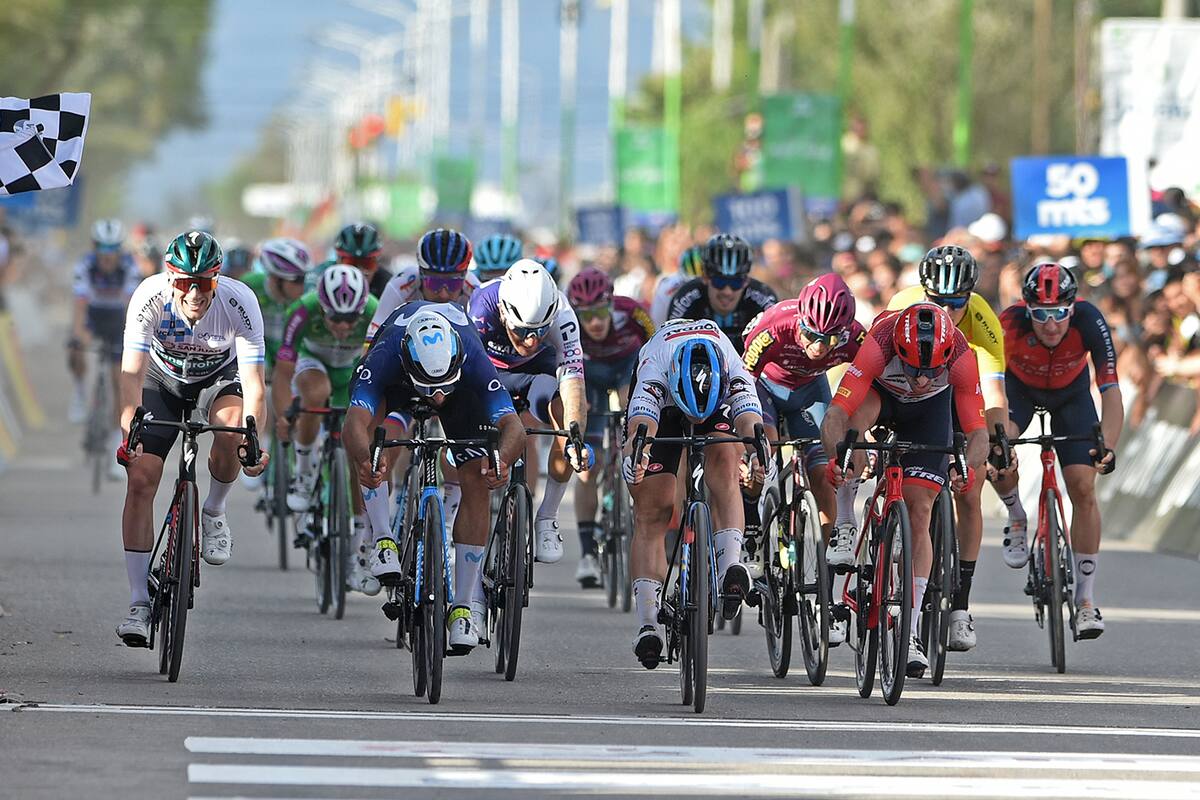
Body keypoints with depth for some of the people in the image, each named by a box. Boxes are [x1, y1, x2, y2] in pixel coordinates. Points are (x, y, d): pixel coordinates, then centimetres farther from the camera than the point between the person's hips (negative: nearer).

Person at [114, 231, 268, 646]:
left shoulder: (240, 303, -32)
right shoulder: (150, 298, -31)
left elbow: (253, 383, -34)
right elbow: (132, 373, -35)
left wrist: (252, 440, -49)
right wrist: (130, 432, -50)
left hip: (220, 376, 0)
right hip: (163, 378, 0)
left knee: (230, 427, -34)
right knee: (140, 479, -16)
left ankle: (214, 513, -2)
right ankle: (140, 604, -10)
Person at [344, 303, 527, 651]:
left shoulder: (474, 362, -42)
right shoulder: (383, 359, -43)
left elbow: (514, 427, -50)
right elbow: (354, 422, -55)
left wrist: (501, 460, -72)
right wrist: (364, 459, -77)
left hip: (464, 392, 0)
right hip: (397, 386, 0)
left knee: (476, 482, -13)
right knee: (373, 421, -33)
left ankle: (468, 603, -3)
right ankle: (383, 540, -23)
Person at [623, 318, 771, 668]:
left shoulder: (737, 375, -39)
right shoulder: (654, 371, -41)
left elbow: (751, 423, -53)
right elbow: (640, 428, -55)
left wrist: (761, 460, -75)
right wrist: (633, 459, -77)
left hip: (722, 401, 0)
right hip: (662, 403, 0)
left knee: (724, 462, -33)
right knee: (652, 511, -11)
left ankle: (729, 565, -40)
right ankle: (648, 623, -14)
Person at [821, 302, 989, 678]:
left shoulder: (960, 356, -36)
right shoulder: (879, 345, -41)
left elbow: (978, 432, -34)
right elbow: (835, 414, -45)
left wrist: (969, 467, -54)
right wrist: (835, 456, -64)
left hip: (931, 407, 1)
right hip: (880, 392, -1)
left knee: (920, 512, -9)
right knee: (857, 417, -38)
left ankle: (909, 633, -5)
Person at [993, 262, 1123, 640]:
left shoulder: (1089, 322, -36)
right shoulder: (1010, 324, -37)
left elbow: (1110, 391, -38)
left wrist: (1108, 448, -53)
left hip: (1071, 391, 0)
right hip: (1020, 385, 0)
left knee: (1083, 487, -12)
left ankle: (1086, 600, -3)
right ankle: (1017, 520, 6)